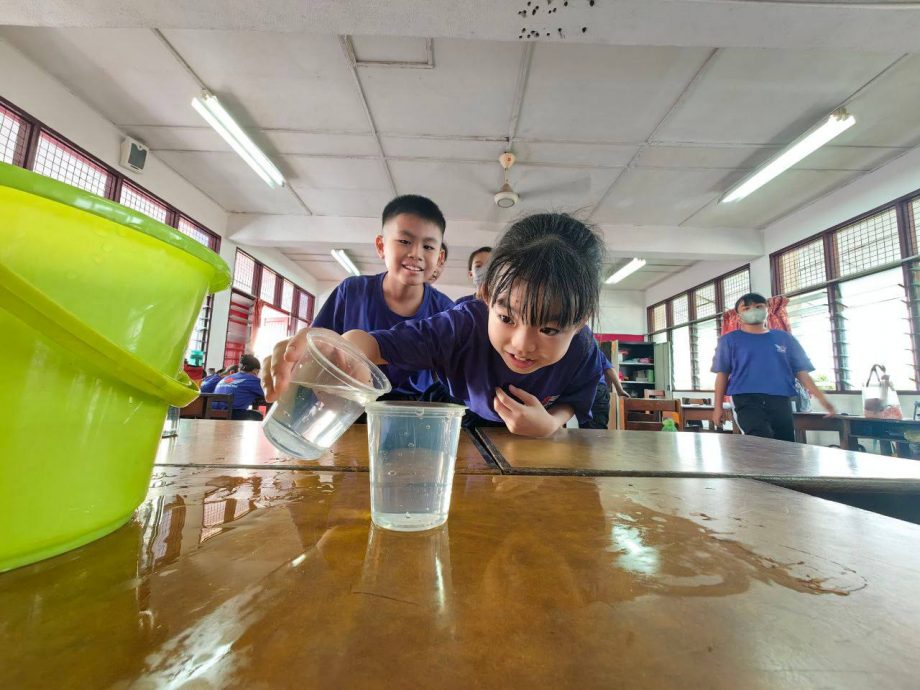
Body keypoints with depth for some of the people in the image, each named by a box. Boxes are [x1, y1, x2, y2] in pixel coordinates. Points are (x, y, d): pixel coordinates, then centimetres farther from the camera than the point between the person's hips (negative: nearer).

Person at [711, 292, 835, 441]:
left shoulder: (784, 337, 15)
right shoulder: (730, 339, 7)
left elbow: (801, 371, 16)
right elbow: (722, 373, 5)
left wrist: (821, 398, 6)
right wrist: (718, 406, 2)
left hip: (780, 401, 4)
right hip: (747, 400, -4)